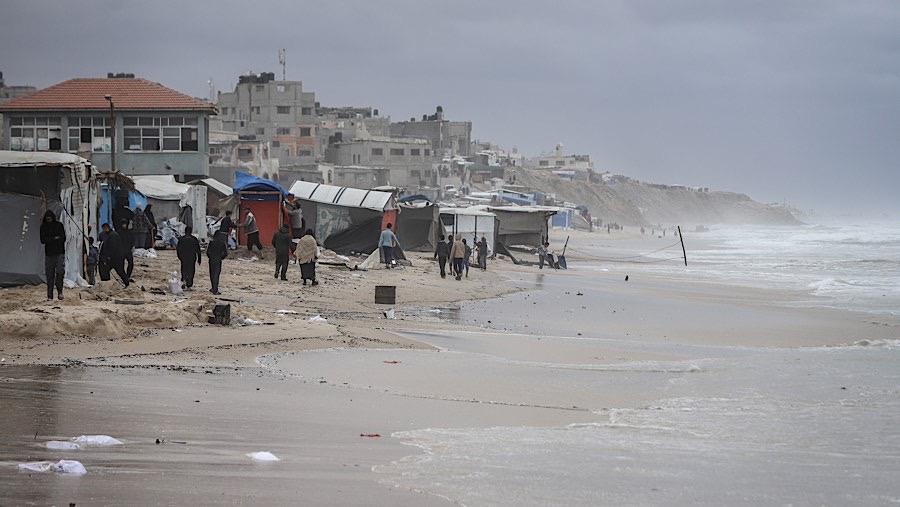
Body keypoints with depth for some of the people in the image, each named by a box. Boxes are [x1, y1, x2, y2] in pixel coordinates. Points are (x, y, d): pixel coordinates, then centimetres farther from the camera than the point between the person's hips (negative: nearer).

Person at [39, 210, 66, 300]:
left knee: (60, 272, -17)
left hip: (59, 253, -1)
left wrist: (49, 240, -4)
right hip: (49, 254, 1)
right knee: (49, 275, -1)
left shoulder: (59, 225, 5)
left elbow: (63, 238, -2)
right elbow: (43, 240, -2)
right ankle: (49, 295, 1)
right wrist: (55, 238, -9)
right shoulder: (43, 227, 8)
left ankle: (59, 291, -8)